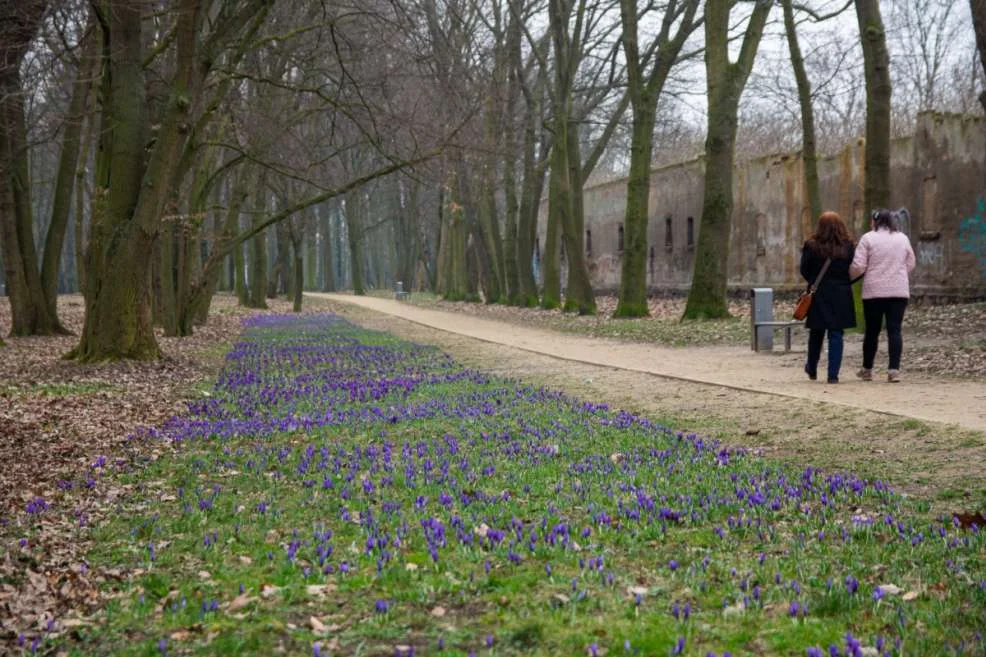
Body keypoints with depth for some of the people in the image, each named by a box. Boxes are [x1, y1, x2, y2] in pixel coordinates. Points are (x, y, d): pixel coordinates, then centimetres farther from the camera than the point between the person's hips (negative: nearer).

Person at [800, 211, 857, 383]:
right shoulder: (848, 247, -4)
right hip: (841, 296, 0)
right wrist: (842, 282, 13)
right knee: (836, 334, 3)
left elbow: (804, 271, -3)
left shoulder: (812, 246, -8)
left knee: (816, 332, 15)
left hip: (818, 295, 0)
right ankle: (833, 374, -1)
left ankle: (812, 370, 30)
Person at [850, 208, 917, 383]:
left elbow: (858, 266, -7)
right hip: (899, 291, 2)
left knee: (872, 331, 8)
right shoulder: (902, 238, 9)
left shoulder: (868, 238, -3)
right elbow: (910, 265, 14)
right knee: (894, 330, 1)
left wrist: (850, 275, 12)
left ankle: (867, 370, 18)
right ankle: (894, 370, -7)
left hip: (874, 291, -2)